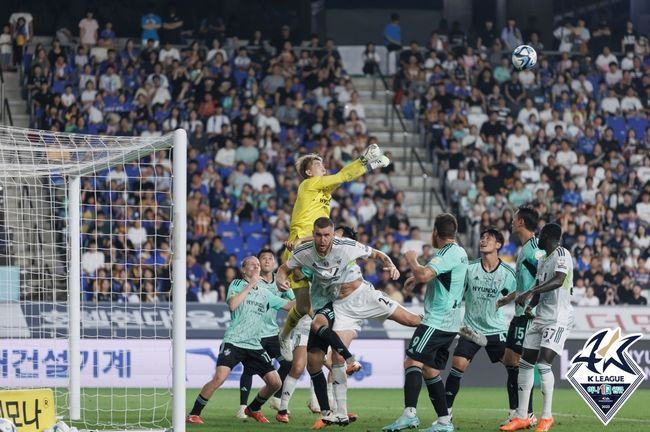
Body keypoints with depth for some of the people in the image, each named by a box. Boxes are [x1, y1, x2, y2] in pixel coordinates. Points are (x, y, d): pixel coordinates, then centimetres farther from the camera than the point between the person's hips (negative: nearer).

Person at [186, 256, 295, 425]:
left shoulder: (265, 293, 17)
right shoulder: (237, 284, 4)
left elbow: (289, 305, 19)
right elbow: (232, 305, -14)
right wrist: (250, 285, -12)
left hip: (255, 346, 5)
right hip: (233, 341, -5)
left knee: (275, 383, 0)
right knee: (219, 378, -24)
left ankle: (253, 409, 26)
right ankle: (194, 414, -13)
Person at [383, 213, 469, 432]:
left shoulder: (447, 253, -13)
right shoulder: (459, 252, 18)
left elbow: (424, 275, -27)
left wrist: (412, 261, -8)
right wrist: (416, 276, 30)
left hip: (436, 321, -10)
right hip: (450, 323, 10)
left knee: (413, 362, -18)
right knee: (430, 371, 13)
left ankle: (410, 413, -32)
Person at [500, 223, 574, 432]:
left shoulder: (561, 254, -11)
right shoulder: (543, 259, 17)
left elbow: (558, 281, -27)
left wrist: (530, 292, -35)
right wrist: (530, 305, 4)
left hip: (558, 318, -10)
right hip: (541, 317, 10)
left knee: (543, 364, -18)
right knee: (525, 363, 6)